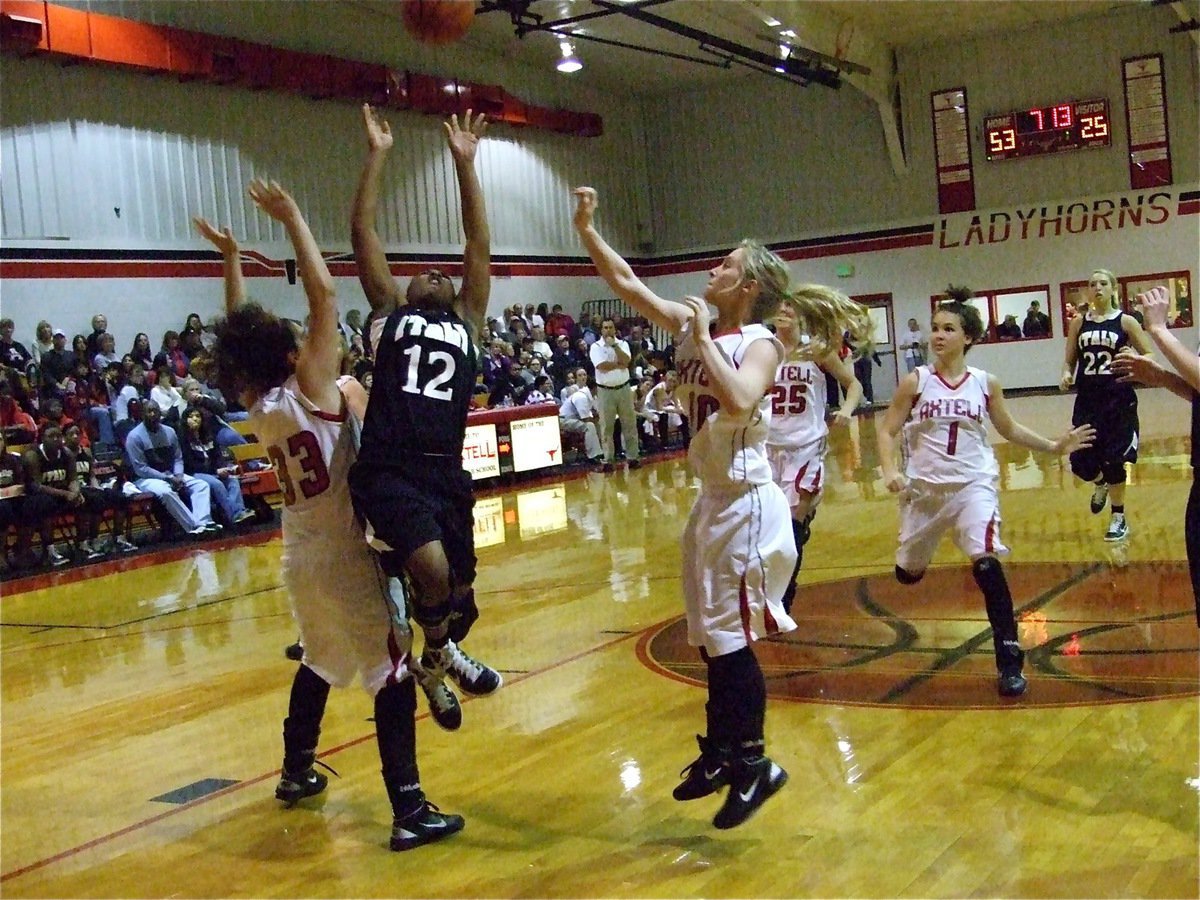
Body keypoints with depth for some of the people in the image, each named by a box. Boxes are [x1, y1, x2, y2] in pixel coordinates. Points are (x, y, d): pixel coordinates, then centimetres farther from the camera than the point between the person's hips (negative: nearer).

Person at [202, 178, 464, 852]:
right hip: (350, 554, -8)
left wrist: (231, 257, 22)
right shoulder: (311, 389, -14)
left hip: (304, 555, 8)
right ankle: (410, 810, -9)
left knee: (319, 663, 27)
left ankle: (297, 772, 40)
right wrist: (292, 218, -11)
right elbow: (323, 292, -18)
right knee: (395, 674, -6)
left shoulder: (259, 405, 3)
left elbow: (238, 334, 18)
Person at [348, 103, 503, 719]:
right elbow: (363, 234, 11)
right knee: (431, 568, -25)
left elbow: (479, 245, 17)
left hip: (446, 472, 4)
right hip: (388, 469, -4)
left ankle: (441, 656, 39)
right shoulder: (389, 314, 14)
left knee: (458, 591, 8)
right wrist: (377, 155, 11)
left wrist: (465, 164, 15)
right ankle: (438, 651, 6)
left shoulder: (466, 322, 20)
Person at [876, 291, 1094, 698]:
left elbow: (1009, 429, 15)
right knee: (907, 573, 14)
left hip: (973, 484, -1)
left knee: (985, 561, -23)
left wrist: (1053, 446, 7)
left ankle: (1009, 659, -13)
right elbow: (887, 430, -2)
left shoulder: (985, 384, -1)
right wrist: (890, 471, -19)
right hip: (924, 486, 1)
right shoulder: (915, 382, -6)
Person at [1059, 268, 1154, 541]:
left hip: (1118, 400, -3)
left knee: (1113, 460, -2)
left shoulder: (1126, 321, 0)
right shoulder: (1078, 323, 8)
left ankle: (1119, 519, 16)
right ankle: (1101, 484, 37)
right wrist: (1066, 375, -10)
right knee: (1081, 464, 0)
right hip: (1087, 400, 3)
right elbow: (1069, 360, 12)